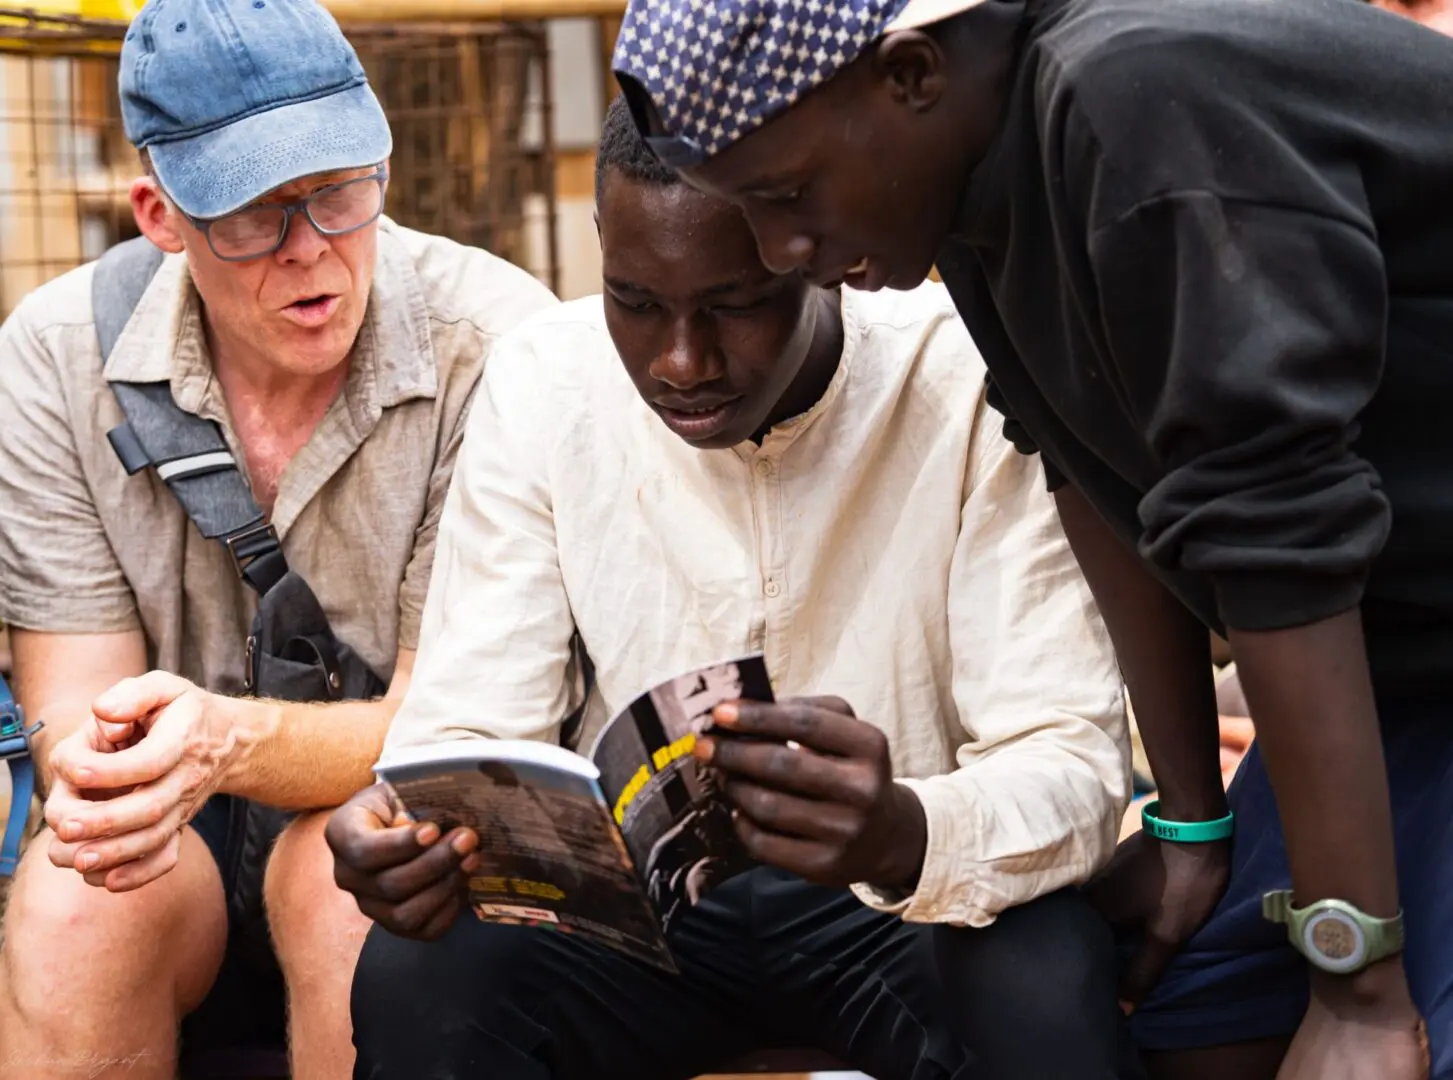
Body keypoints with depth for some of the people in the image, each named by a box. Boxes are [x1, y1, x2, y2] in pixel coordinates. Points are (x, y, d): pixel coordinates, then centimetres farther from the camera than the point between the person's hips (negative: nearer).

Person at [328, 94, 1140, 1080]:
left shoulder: (970, 387, -17)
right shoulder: (541, 385, -9)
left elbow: (1076, 766, -21)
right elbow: (472, 720, -8)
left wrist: (906, 834, -44)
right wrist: (416, 831, -33)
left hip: (913, 888, -2)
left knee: (1048, 995, -33)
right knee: (412, 981, -26)